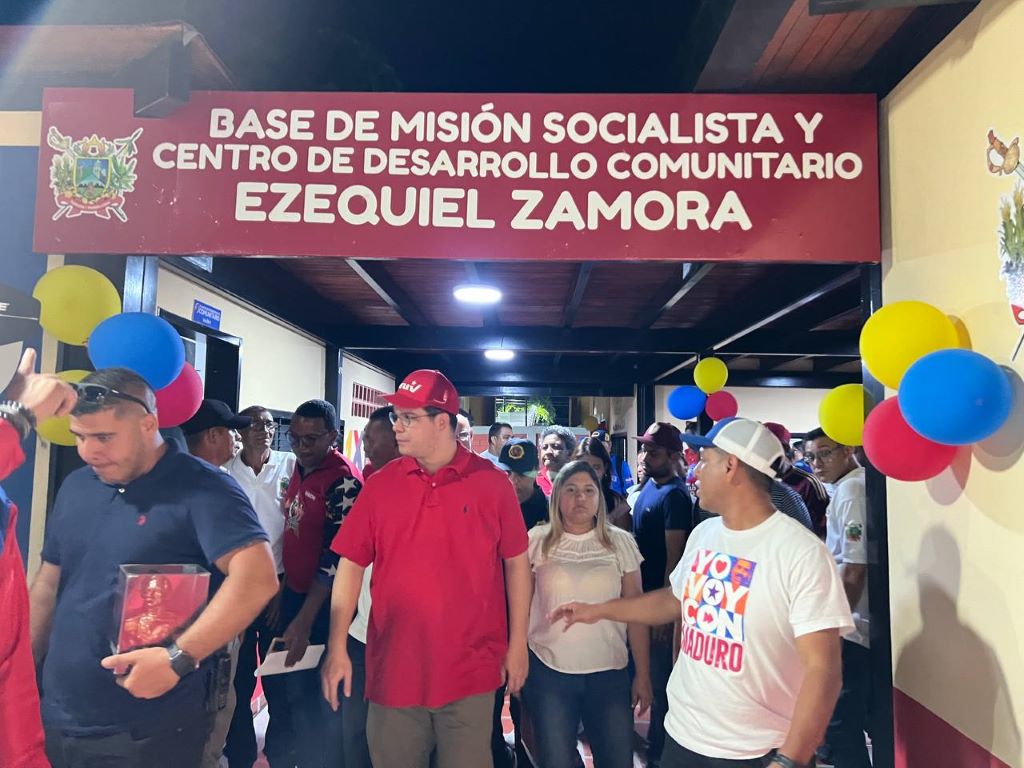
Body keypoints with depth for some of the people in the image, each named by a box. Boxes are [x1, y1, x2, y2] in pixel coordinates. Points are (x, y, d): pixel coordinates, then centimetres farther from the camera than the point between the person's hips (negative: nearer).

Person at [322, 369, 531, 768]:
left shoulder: (492, 483, -5)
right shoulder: (380, 484, -1)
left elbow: (516, 563, 1)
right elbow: (352, 563, 2)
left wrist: (518, 644, 1)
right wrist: (337, 649, -1)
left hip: (471, 670, -2)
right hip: (393, 667, 2)